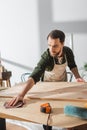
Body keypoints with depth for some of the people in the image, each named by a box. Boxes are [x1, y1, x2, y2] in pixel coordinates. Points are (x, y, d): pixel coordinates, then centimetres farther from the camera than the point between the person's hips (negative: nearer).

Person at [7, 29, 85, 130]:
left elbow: (72, 65, -2)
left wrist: (77, 77, -21)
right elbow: (34, 76, -50)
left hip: (63, 82, 3)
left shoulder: (68, 51, -25)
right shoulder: (46, 57, -39)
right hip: (48, 84, -3)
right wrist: (21, 94, -63)